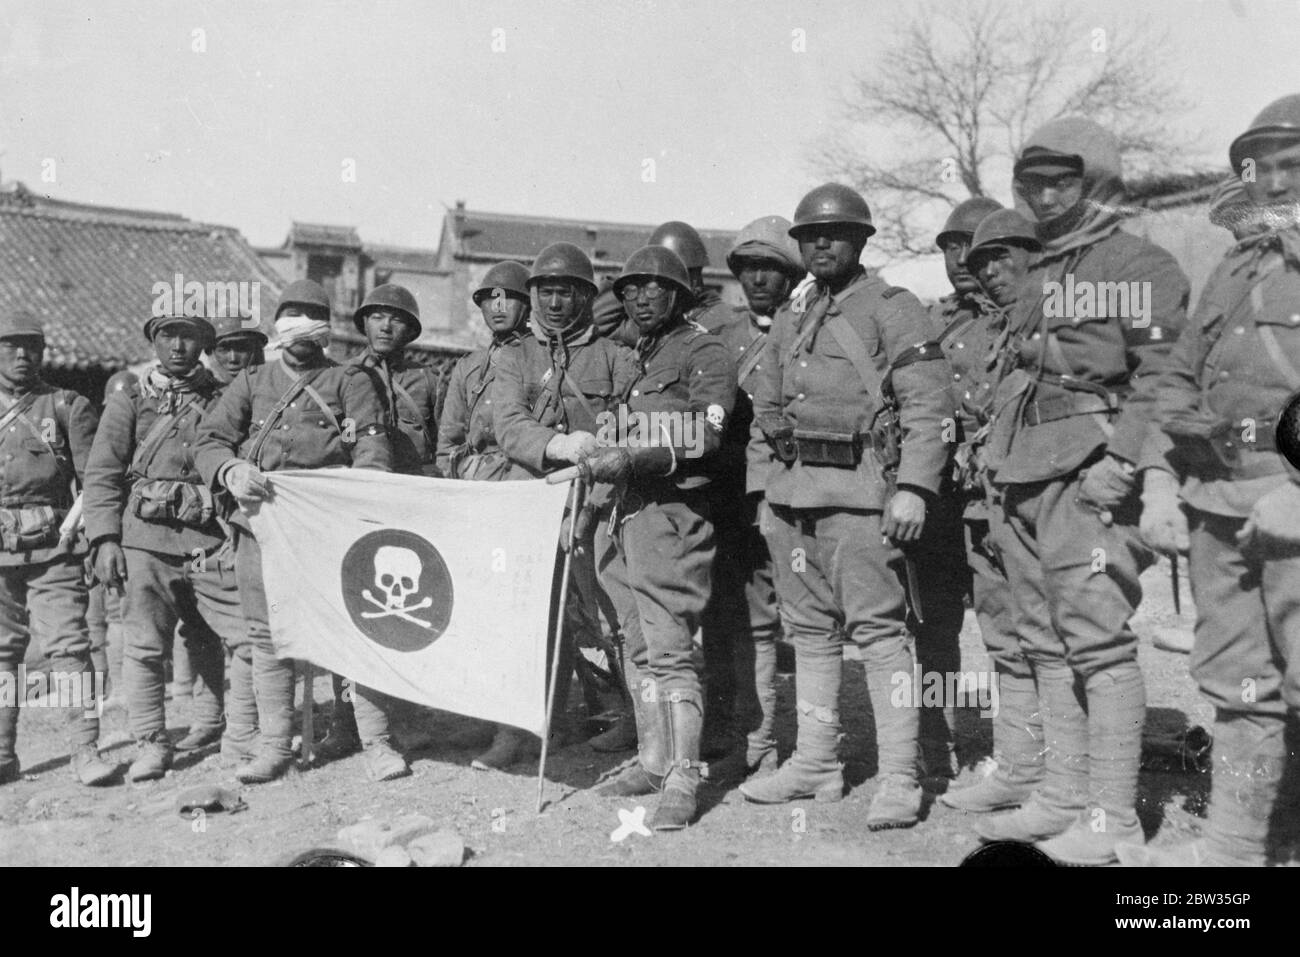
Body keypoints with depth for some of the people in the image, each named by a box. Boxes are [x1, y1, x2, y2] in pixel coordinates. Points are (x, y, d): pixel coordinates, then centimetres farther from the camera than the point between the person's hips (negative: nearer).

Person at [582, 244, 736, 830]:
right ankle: (653, 760, 21)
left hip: (671, 512, -8)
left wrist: (630, 457, -20)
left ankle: (681, 780, -4)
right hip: (621, 513, 8)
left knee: (670, 650, -10)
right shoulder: (635, 359, 23)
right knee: (639, 649, 11)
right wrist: (598, 461, 9)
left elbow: (705, 436, -13)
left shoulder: (704, 353, -1)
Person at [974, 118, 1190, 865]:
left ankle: (1113, 816, 0)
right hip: (1025, 479, 8)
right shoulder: (1038, 277, 23)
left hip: (1088, 474, -8)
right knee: (1048, 643, 9)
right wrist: (998, 466, 19)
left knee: (1098, 640, -8)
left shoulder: (1142, 268, -1)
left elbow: (1161, 377, -10)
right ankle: (1063, 797, 18)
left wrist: (1119, 464, -20)